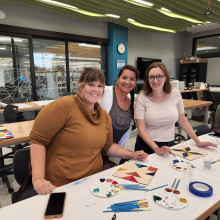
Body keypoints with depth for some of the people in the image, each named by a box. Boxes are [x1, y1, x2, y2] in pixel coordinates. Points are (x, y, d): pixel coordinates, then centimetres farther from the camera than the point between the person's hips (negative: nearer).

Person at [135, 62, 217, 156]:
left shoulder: (175, 94, -3)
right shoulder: (142, 97, -10)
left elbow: (183, 121, 8)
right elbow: (141, 128, -11)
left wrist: (198, 142, 7)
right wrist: (157, 149, -21)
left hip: (168, 145, 2)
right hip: (146, 145, -2)